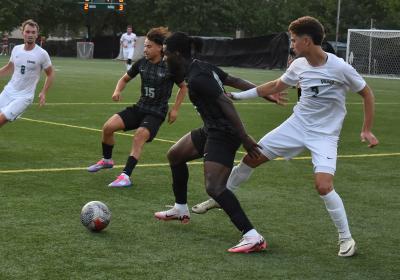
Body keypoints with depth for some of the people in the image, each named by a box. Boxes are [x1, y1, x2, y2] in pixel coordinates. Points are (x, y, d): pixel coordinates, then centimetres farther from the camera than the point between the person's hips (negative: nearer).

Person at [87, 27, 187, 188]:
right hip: (140, 108, 5)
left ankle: (126, 176, -25)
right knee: (108, 127, -9)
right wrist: (118, 91, -6)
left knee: (139, 137, -30)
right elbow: (125, 79, 15)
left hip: (156, 113, -5)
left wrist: (175, 109, -4)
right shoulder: (142, 63, 0)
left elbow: (183, 87, 2)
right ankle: (107, 160, 17)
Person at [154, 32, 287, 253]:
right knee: (174, 155, 24)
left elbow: (225, 103, -25)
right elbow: (236, 81, 11)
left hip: (223, 135, -11)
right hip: (212, 130, 11)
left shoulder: (196, 79, -20)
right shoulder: (203, 68, 9)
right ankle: (181, 210, 39)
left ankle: (253, 237, -24)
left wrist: (244, 138, -26)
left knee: (214, 187, -20)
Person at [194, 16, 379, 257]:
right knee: (251, 158, 6)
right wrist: (237, 95, 16)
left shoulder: (340, 68, -21)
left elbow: (367, 94, -6)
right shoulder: (299, 65, -4)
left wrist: (367, 130, -9)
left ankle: (346, 238, -3)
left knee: (324, 186, -24)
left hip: (324, 135, -6)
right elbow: (275, 87, 14)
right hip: (297, 125, 6)